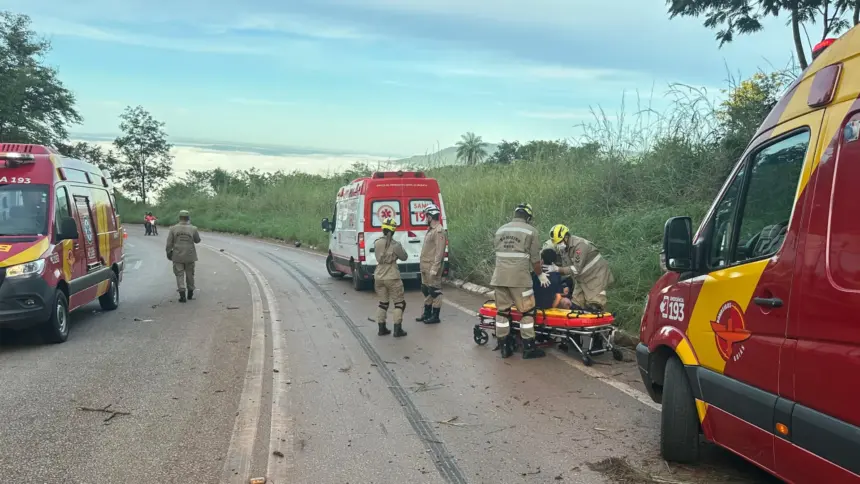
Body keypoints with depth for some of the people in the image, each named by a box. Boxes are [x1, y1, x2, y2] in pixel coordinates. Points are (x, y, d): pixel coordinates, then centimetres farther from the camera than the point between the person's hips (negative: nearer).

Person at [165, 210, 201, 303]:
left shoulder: (173, 228, -5)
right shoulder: (193, 229, -6)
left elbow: (169, 243, -5)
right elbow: (197, 240, 9)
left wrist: (168, 253, 10)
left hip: (177, 256, -1)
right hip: (190, 256, 1)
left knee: (179, 275, 4)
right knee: (190, 274, 15)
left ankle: (182, 295, -5)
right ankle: (190, 293, 25)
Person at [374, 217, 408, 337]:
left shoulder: (377, 243, -2)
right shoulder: (395, 245, -15)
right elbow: (404, 257, -1)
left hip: (379, 277, 5)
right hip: (392, 277, -5)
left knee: (383, 303, 18)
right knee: (399, 302, 8)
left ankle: (382, 328, 19)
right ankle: (397, 330, 4)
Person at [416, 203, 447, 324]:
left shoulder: (439, 231, -16)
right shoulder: (430, 230, 15)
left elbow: (439, 252, -21)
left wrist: (434, 268, -23)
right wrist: (422, 264, 18)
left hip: (432, 267, -10)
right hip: (425, 267, 10)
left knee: (435, 291, -2)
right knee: (426, 290, 17)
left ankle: (435, 316, 5)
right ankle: (427, 313, 28)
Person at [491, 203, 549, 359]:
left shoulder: (500, 230, 15)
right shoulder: (530, 230, 0)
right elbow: (535, 258, 0)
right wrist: (541, 275, 14)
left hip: (499, 276, 5)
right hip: (519, 277, -5)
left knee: (502, 311, 10)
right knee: (528, 311, 4)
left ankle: (504, 348, 15)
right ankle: (528, 349, 6)